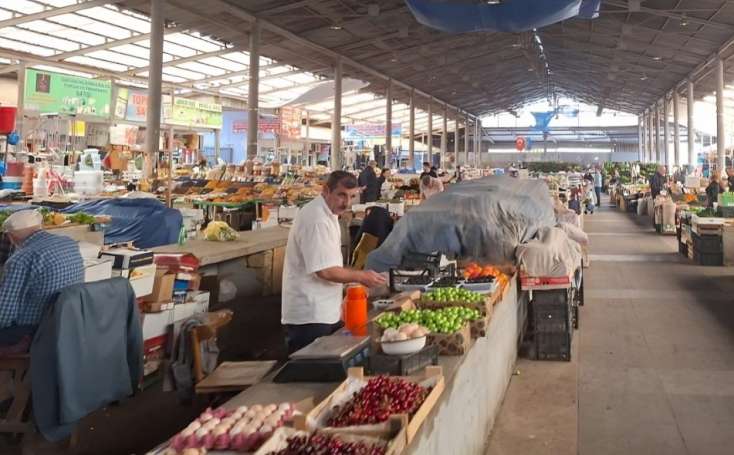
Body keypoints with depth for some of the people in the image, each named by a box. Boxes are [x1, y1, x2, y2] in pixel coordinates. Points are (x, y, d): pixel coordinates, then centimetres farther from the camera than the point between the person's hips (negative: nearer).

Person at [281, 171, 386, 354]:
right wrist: (361, 276, -14)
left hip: (326, 312, 10)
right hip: (309, 317, -10)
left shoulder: (328, 214, 12)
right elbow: (325, 270, -25)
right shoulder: (316, 220, -22)